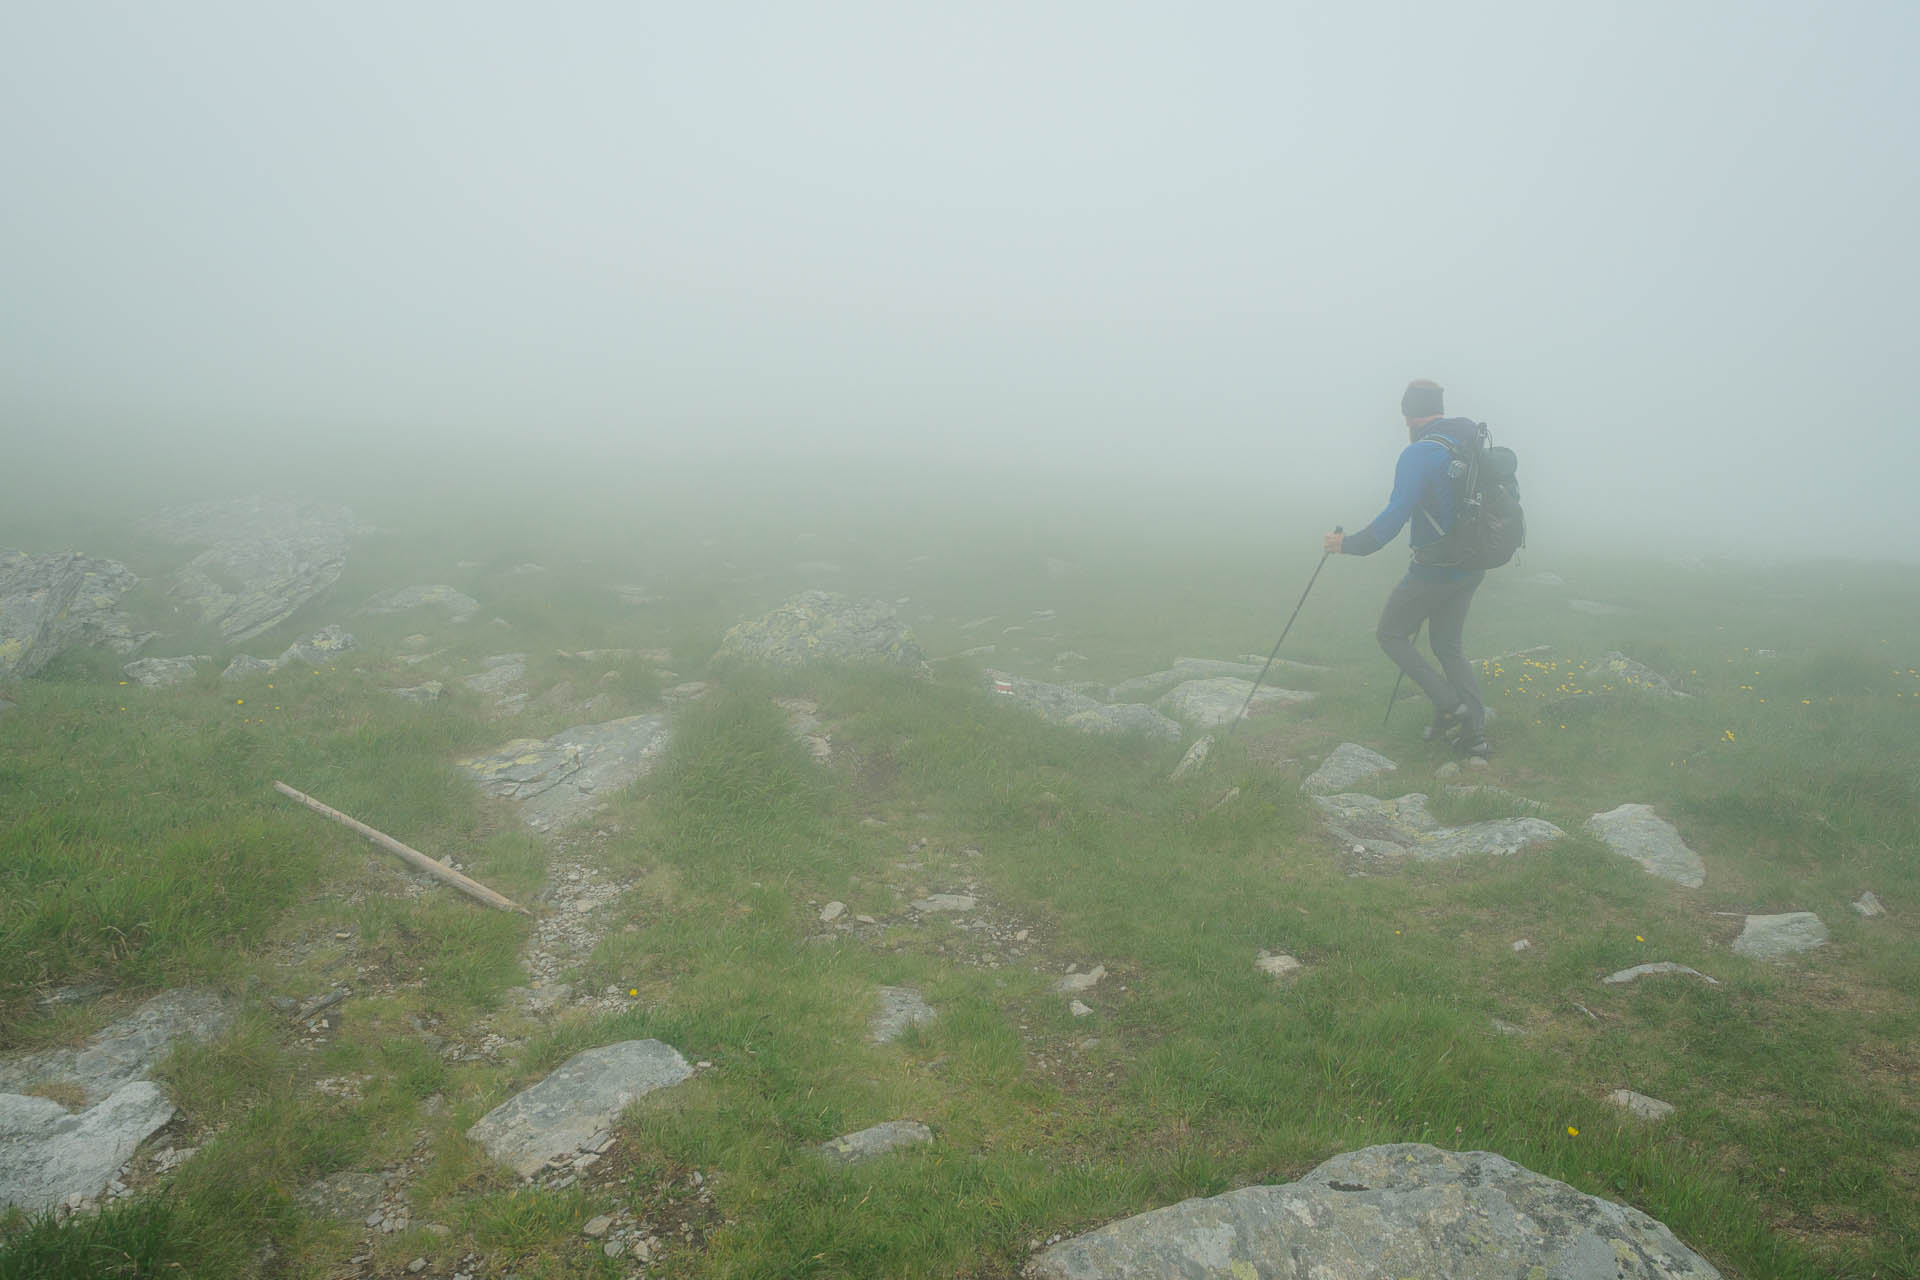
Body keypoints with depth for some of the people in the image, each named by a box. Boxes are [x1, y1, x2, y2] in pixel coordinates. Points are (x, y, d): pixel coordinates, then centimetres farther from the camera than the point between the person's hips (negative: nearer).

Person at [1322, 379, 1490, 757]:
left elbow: (1393, 518, -23)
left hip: (1435, 569, -8)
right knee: (1447, 645, 18)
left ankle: (1450, 706, -2)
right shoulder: (1475, 442, 7)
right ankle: (1473, 730, 12)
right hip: (1472, 566, 8)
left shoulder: (1419, 454, -17)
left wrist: (1349, 545, -14)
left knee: (1390, 633, 8)